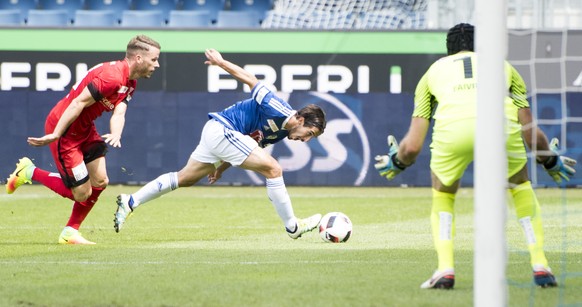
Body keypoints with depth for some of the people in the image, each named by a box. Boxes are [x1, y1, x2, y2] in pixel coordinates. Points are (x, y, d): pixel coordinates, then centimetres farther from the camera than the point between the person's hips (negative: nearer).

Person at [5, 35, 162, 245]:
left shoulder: (130, 83, 6)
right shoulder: (112, 76, -26)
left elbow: (119, 113, -5)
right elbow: (78, 103, -27)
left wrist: (116, 135, -28)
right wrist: (55, 135, -26)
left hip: (85, 129, 10)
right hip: (65, 129, -10)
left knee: (100, 181, 5)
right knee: (82, 193, -5)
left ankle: (70, 233, 18)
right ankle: (29, 172, 11)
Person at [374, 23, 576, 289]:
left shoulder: (434, 70, 35)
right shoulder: (503, 66, 37)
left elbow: (412, 146, 30)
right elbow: (530, 132, 32)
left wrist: (396, 162, 52)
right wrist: (551, 161, 51)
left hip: (452, 128, 0)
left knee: (442, 197, 28)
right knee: (521, 188, 29)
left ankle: (445, 270, 12)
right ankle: (540, 267, 21)